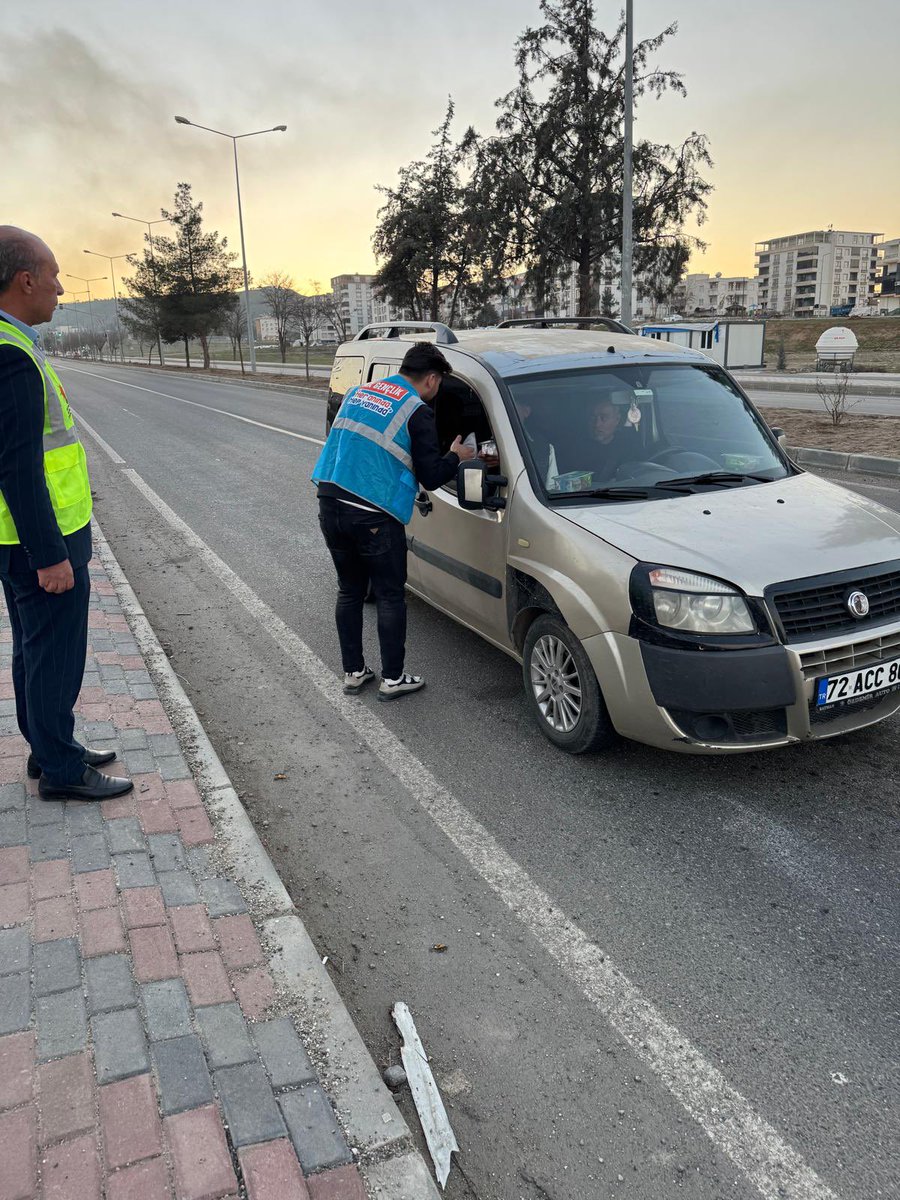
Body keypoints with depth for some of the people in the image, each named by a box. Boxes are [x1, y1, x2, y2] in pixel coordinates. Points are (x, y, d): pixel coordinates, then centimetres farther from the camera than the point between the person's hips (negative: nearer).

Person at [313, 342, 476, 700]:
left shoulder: (357, 392, 15)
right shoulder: (417, 411, -5)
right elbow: (431, 478, -6)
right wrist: (455, 457, 14)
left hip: (330, 505, 7)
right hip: (374, 517, -6)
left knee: (349, 591, 17)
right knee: (390, 597, 7)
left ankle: (353, 672, 25)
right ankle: (392, 678, 14)